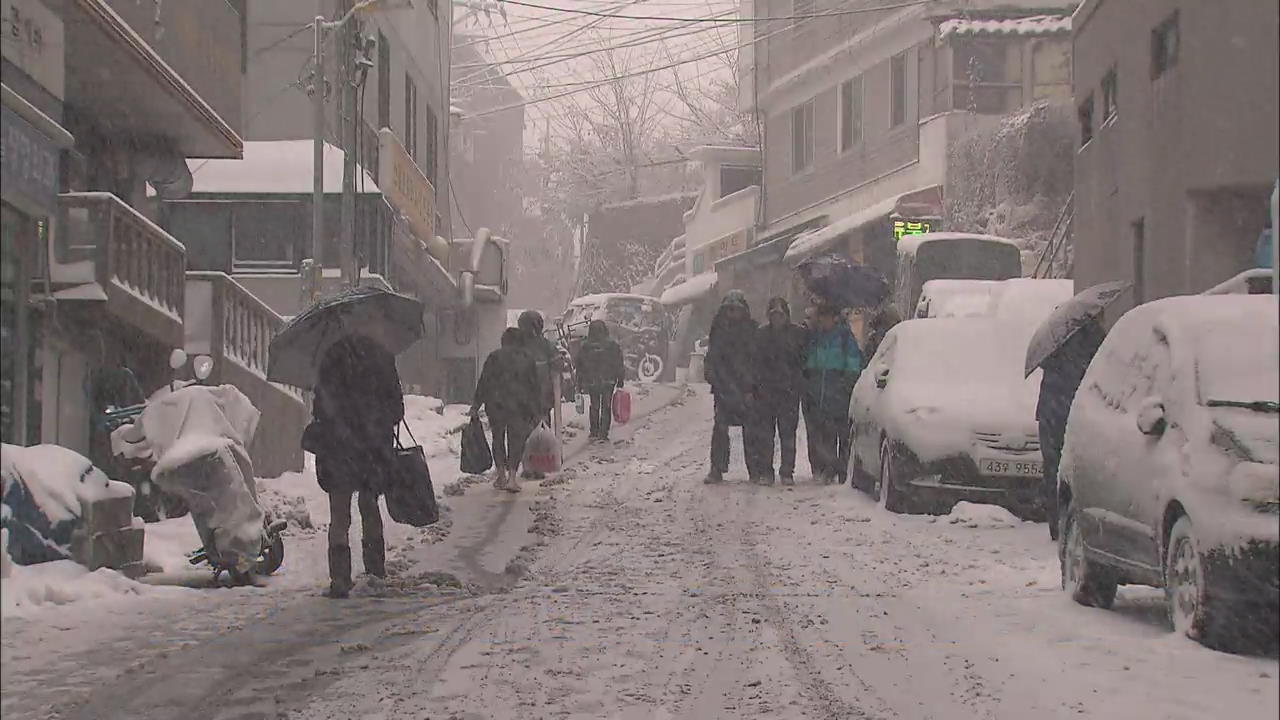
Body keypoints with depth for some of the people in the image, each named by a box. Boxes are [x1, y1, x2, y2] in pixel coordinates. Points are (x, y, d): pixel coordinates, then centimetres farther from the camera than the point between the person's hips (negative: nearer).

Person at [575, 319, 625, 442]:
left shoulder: (584, 346, -4)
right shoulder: (612, 344, -7)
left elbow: (580, 366, 2)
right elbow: (619, 364, -3)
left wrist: (580, 383, 11)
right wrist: (620, 381, 5)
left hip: (591, 381, 1)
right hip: (608, 381, -1)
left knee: (594, 406, 16)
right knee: (606, 407, 5)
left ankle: (594, 432, 16)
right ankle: (603, 434, 1)